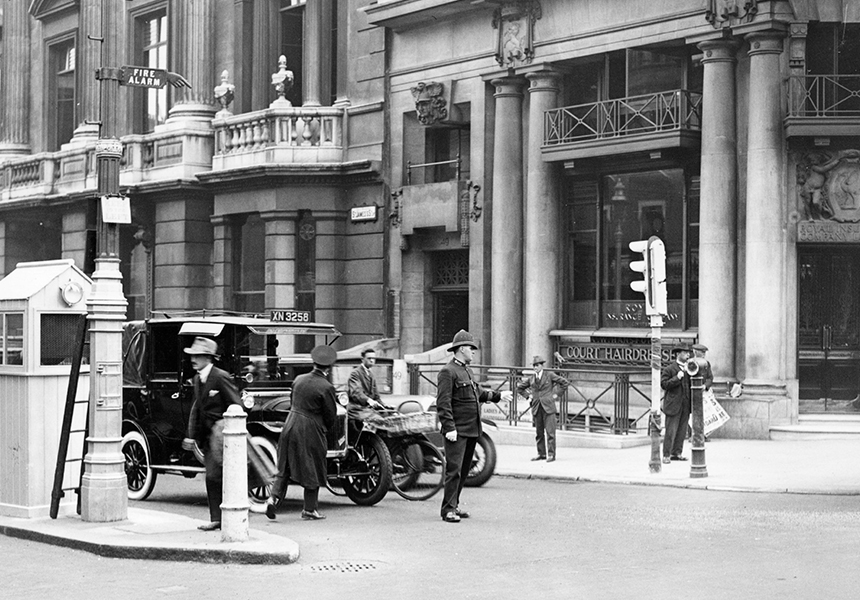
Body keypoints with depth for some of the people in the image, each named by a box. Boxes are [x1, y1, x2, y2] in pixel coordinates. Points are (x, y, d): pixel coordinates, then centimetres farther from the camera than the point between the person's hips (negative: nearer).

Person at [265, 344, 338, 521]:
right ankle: (310, 510, 15)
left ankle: (274, 496, -1)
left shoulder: (299, 379, 4)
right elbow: (331, 415, -9)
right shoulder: (326, 387, -15)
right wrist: (326, 429, 12)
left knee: (285, 467, 15)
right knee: (313, 471, 8)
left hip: (290, 427, 5)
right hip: (311, 432, -5)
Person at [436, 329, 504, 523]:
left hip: (472, 430, 9)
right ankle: (448, 509, -7)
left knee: (464, 470, 13)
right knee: (454, 470, -10)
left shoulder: (467, 371, 18)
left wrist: (497, 396, 31)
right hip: (457, 431, -9)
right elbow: (443, 403, -17)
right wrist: (449, 428, -22)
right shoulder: (448, 372, -12)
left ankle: (454, 505, 20)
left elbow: (477, 393, 32)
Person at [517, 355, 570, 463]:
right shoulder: (531, 379, 10)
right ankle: (541, 454, 15)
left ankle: (551, 454, -5)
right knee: (539, 433, 7)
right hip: (536, 408, 4)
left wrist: (556, 393, 0)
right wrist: (528, 396, 12)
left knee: (550, 432, -7)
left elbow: (565, 382, 4)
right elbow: (519, 388, 25)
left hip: (548, 407, -4)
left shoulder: (550, 376, 1)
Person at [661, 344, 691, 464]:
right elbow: (664, 384, -11)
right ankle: (666, 455, -2)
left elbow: (690, 384, 20)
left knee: (682, 431, 9)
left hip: (685, 405, 6)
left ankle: (676, 453, 18)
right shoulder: (669, 369, -4)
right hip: (673, 405, -6)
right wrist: (677, 378, -20)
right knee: (671, 431, -6)